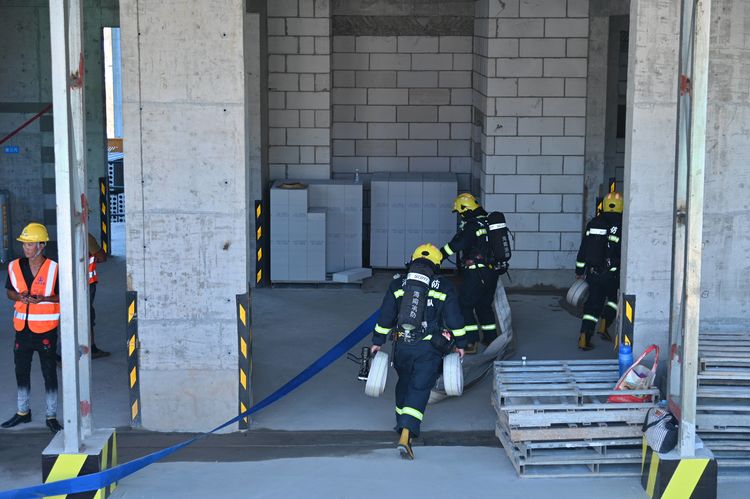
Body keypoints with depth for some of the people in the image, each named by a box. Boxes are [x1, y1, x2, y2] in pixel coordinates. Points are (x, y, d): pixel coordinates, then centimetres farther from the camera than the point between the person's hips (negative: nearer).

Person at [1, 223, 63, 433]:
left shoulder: (54, 269, -10)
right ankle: (23, 412, 31)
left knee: (49, 373, 2)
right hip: (23, 327, 4)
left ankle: (51, 417, 13)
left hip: (46, 329, -4)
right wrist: (20, 296, -10)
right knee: (21, 371, 15)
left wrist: (43, 298, -21)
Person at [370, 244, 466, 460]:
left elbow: (385, 316, 8)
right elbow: (454, 318, 2)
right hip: (430, 348, -3)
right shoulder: (444, 287, 2)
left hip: (402, 345, 3)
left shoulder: (397, 284, 7)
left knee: (404, 383, 26)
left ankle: (402, 423, 42)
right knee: (419, 389, -4)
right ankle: (406, 435, -19)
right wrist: (460, 343, 13)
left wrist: (377, 341, 16)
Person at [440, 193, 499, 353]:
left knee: (464, 305, -3)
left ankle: (470, 342, -8)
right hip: (493, 272, 9)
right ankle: (491, 338, 29)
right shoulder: (487, 221, 12)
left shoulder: (472, 225, -15)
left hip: (477, 272, -9)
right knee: (484, 305, 22)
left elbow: (457, 244, -24)